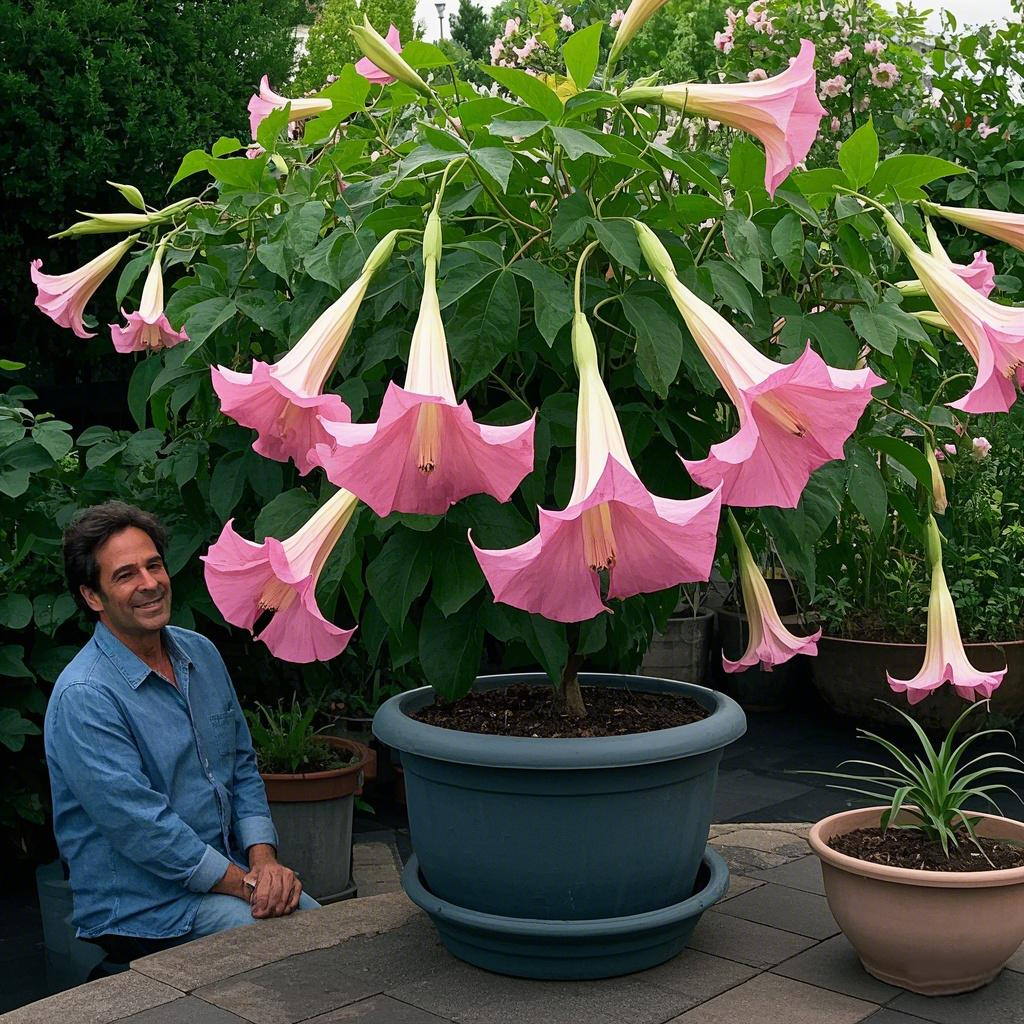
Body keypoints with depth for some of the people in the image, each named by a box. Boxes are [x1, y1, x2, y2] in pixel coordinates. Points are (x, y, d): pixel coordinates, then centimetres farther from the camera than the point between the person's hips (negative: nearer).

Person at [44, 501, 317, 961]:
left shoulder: (201, 653, 8)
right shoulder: (84, 697, -17)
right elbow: (139, 826, -21)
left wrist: (263, 859, -2)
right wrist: (244, 884, -17)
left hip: (228, 870, 7)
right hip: (140, 905, -7)